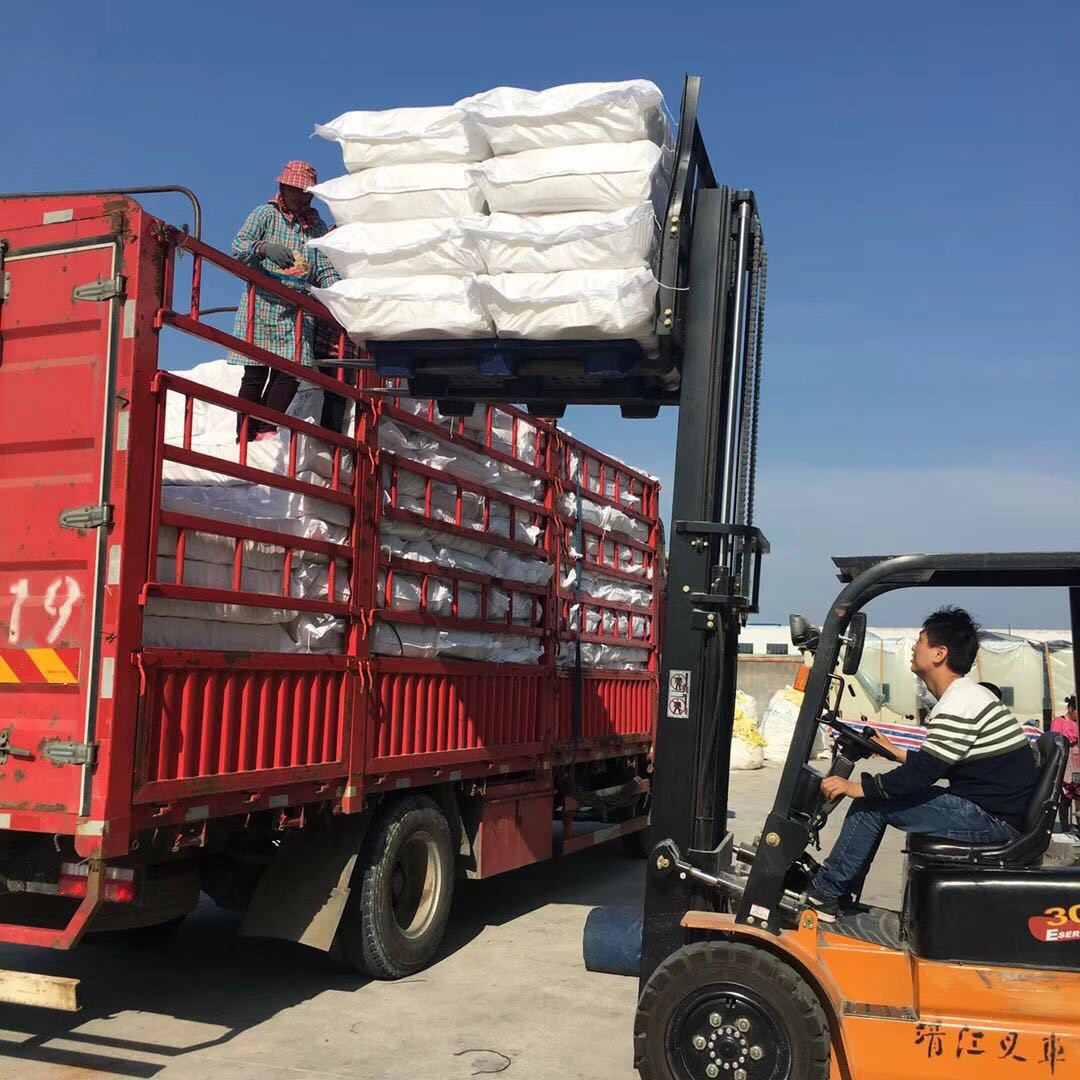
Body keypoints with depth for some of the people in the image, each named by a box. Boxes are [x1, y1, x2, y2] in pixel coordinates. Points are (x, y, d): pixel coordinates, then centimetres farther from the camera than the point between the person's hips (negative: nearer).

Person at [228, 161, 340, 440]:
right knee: (256, 374, -6)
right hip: (261, 305, -3)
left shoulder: (317, 227, 14)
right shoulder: (265, 214, 5)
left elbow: (325, 270, 6)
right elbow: (238, 246, -8)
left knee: (290, 372, -8)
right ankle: (244, 436, -3)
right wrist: (265, 247, -29)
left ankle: (266, 430, 1)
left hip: (298, 312, 3)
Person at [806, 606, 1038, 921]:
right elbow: (934, 764, 21)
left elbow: (921, 775, -23)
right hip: (993, 813, 10)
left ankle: (824, 894, 1)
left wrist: (856, 787, -15)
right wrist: (894, 752, 28)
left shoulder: (960, 702, -19)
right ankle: (840, 893, 14)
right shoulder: (967, 695, 13)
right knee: (876, 791, 12)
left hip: (993, 820, -10)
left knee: (873, 802, -10)